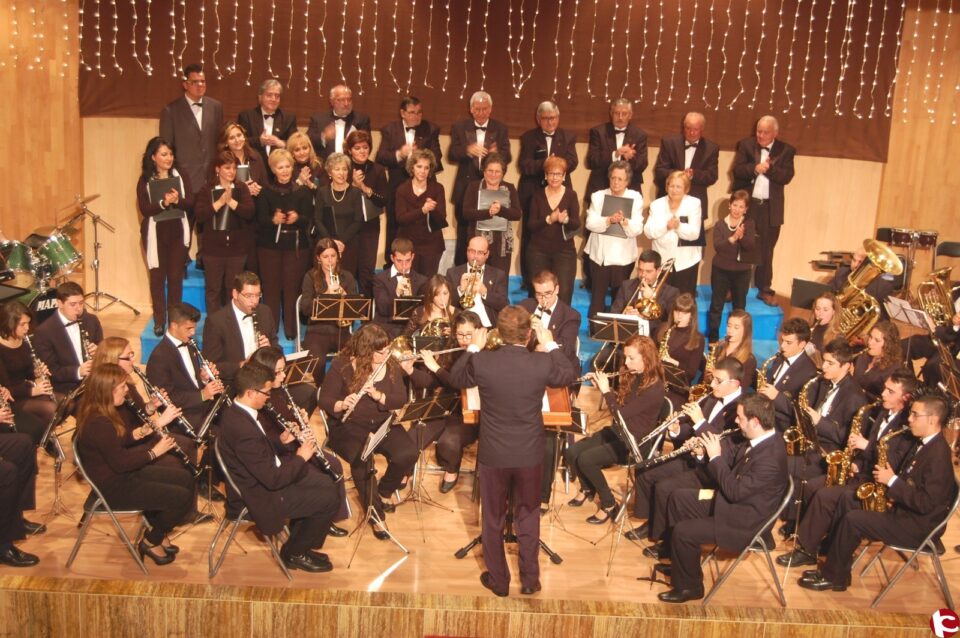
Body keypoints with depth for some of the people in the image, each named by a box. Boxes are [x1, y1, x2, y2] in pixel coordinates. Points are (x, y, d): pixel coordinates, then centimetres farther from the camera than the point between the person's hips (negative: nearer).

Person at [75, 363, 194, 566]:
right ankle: (150, 542, 9)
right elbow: (120, 463, -25)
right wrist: (153, 452, -12)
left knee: (186, 479, 11)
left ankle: (157, 531, 23)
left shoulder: (101, 413, 3)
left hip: (121, 475, 10)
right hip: (113, 488, -10)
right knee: (183, 498, -14)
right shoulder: (99, 424, -28)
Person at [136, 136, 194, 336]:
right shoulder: (145, 180, -2)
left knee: (176, 276, 5)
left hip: (178, 231, 1)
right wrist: (163, 203, -27)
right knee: (157, 276, 3)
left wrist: (177, 200, -24)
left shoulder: (181, 177, 3)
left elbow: (191, 204, -3)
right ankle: (159, 321, 10)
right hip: (155, 233, -1)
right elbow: (144, 209, -10)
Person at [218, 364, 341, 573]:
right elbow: (273, 480, -28)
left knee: (325, 483, 14)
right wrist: (300, 458, -14)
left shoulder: (238, 411, -3)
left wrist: (281, 440, 0)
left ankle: (299, 539, 28)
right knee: (329, 500, -7)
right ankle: (295, 553, 14)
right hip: (261, 495, -10)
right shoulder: (243, 429, -34)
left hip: (261, 477, 10)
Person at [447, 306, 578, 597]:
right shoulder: (542, 363, -17)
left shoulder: (481, 362, -18)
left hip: (493, 455, 0)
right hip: (529, 455, 1)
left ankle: (498, 580, 29)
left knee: (493, 519, 17)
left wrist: (473, 348, 14)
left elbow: (456, 379, 5)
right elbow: (569, 375, 5)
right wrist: (550, 345, 14)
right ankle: (530, 579, 29)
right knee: (528, 517, 19)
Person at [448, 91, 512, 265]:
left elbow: (507, 157, -5)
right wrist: (468, 150, -26)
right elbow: (451, 155, -5)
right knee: (463, 233, 9)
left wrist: (497, 153, -30)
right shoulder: (459, 127, 3)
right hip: (466, 189, 0)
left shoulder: (500, 129, 4)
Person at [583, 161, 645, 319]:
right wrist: (609, 220, -25)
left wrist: (624, 221, -29)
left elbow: (637, 229, -9)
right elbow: (590, 223, -8)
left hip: (623, 257, 0)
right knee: (598, 295, 4)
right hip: (600, 255, 1)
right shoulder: (598, 196, 2)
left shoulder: (635, 198, -1)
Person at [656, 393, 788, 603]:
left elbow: (734, 491, -31)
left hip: (743, 522, -10)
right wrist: (711, 444, -8)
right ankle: (677, 560, 25)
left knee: (683, 531, -17)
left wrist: (715, 457, -25)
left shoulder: (770, 457, -32)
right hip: (732, 502, 10)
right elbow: (733, 454, 11)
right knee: (678, 498, 13)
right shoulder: (759, 439, -4)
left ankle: (689, 587, 6)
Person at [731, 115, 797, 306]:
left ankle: (765, 290, 15)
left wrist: (769, 168, -20)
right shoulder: (746, 145, 3)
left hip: (770, 208, 0)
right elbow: (737, 170, -7)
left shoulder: (786, 150, 2)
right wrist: (754, 168, -23)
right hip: (747, 204, 0)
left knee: (766, 250, 6)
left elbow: (787, 176, -7)